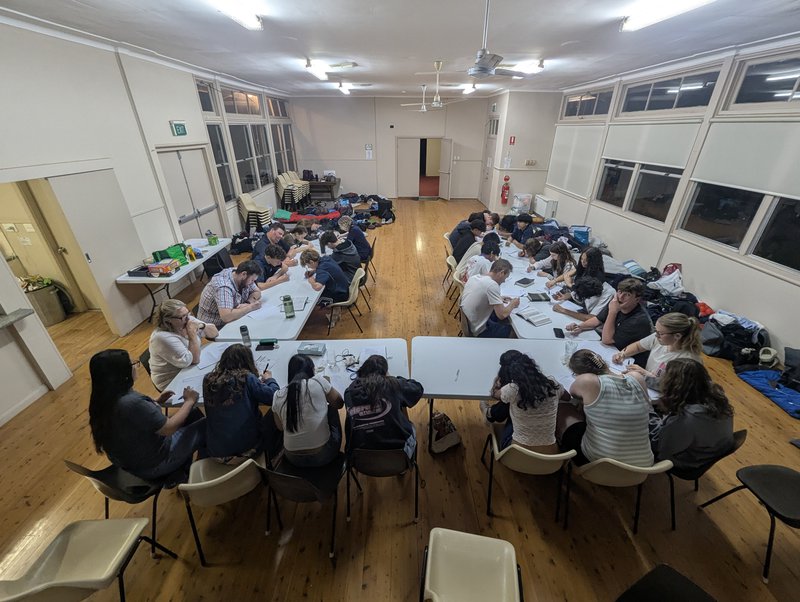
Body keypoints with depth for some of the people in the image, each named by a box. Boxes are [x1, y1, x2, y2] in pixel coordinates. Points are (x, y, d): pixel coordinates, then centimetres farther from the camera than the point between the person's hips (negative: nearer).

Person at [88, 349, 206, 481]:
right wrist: (189, 401, -12)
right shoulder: (132, 403, -36)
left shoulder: (102, 399, -8)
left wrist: (156, 402, 4)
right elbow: (170, 428, -25)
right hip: (152, 465, -8)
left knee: (194, 414, 15)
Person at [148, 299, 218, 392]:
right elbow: (194, 360, -26)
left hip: (190, 369, 7)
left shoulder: (187, 320, -7)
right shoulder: (163, 337, -26)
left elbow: (215, 333, -1)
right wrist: (192, 334, -28)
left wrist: (202, 326, -20)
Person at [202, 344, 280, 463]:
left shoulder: (208, 380, -3)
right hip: (244, 450, -5)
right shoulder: (246, 378, -16)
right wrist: (269, 379, 6)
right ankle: (268, 458, 29)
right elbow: (274, 397, -13)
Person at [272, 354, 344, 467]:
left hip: (293, 458, 4)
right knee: (332, 409, 20)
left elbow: (280, 427, 11)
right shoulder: (318, 381, -16)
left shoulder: (278, 396, -5)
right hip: (322, 456, -4)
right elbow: (339, 403, -1)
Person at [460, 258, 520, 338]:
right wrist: (513, 304, -4)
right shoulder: (492, 285, -25)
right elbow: (502, 315, -23)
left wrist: (498, 299, 12)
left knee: (506, 319, 24)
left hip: (466, 323, 8)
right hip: (478, 331, -8)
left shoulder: (474, 277, -1)